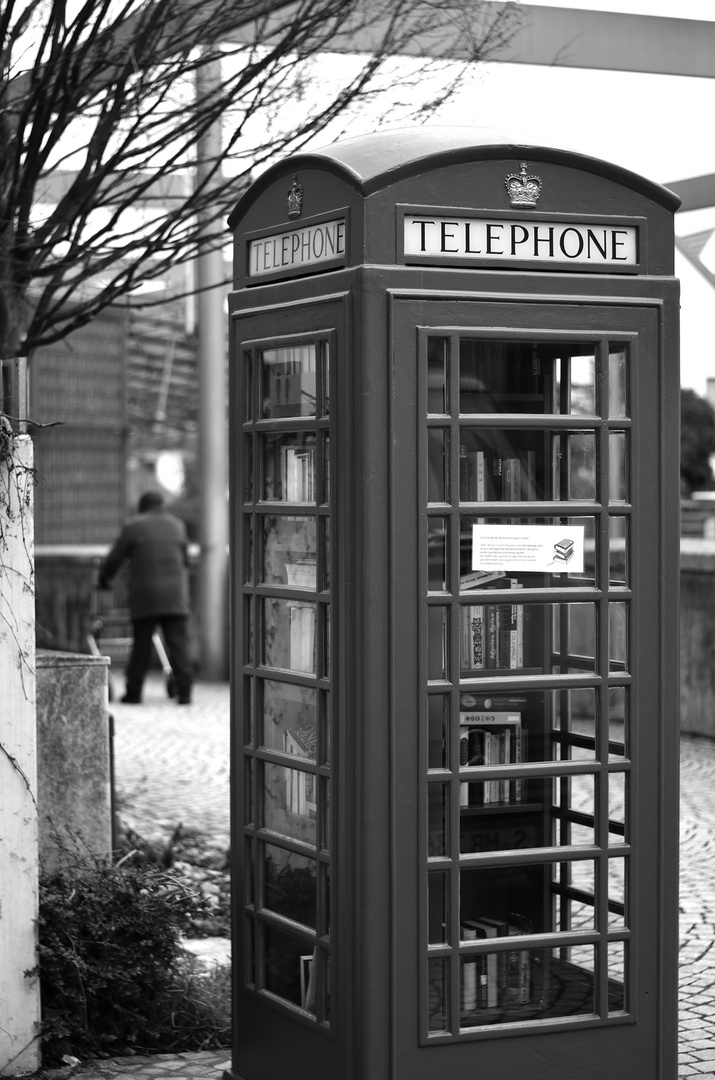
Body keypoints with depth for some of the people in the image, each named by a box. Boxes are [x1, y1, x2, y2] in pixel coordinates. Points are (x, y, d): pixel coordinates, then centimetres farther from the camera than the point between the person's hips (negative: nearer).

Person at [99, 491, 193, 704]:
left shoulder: (133, 527, 2)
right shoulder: (177, 525, 12)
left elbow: (114, 558, 7)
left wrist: (103, 578, 24)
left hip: (144, 597, -1)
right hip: (175, 597, 1)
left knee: (141, 646, 5)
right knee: (179, 643, -2)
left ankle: (133, 692, 10)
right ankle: (184, 692, -9)